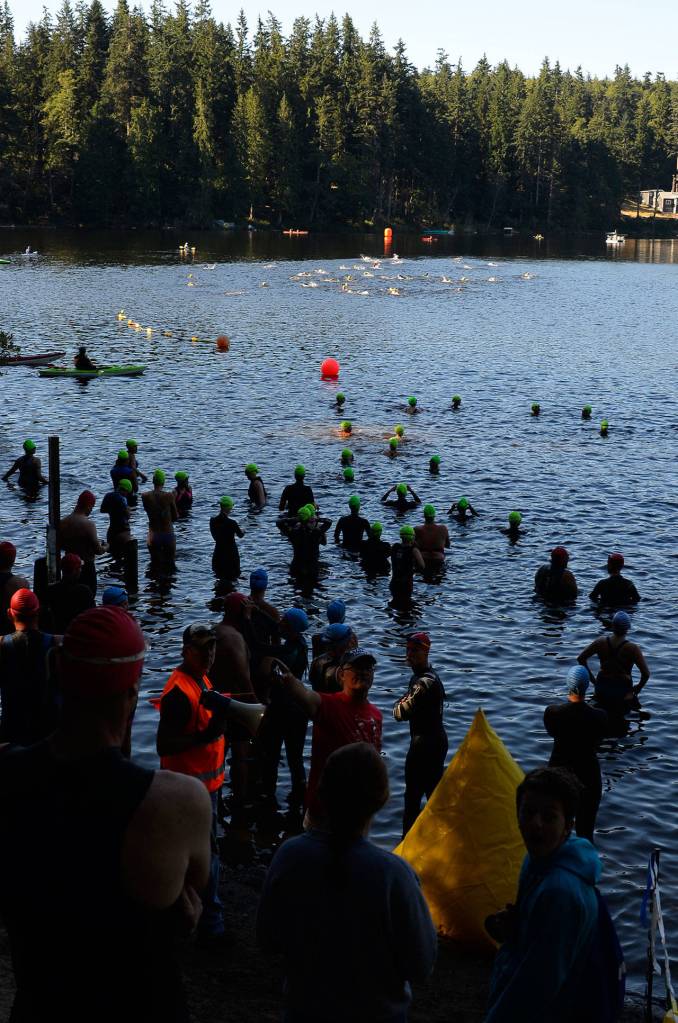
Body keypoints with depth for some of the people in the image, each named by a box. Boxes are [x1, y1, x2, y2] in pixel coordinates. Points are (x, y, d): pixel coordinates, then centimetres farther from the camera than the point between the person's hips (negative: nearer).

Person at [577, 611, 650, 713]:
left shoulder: (601, 642, -4)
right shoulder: (632, 648, -14)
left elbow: (581, 659, 2)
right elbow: (646, 674, -16)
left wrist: (592, 679, 10)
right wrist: (637, 688, 3)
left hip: (601, 689, 4)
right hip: (622, 690, -4)